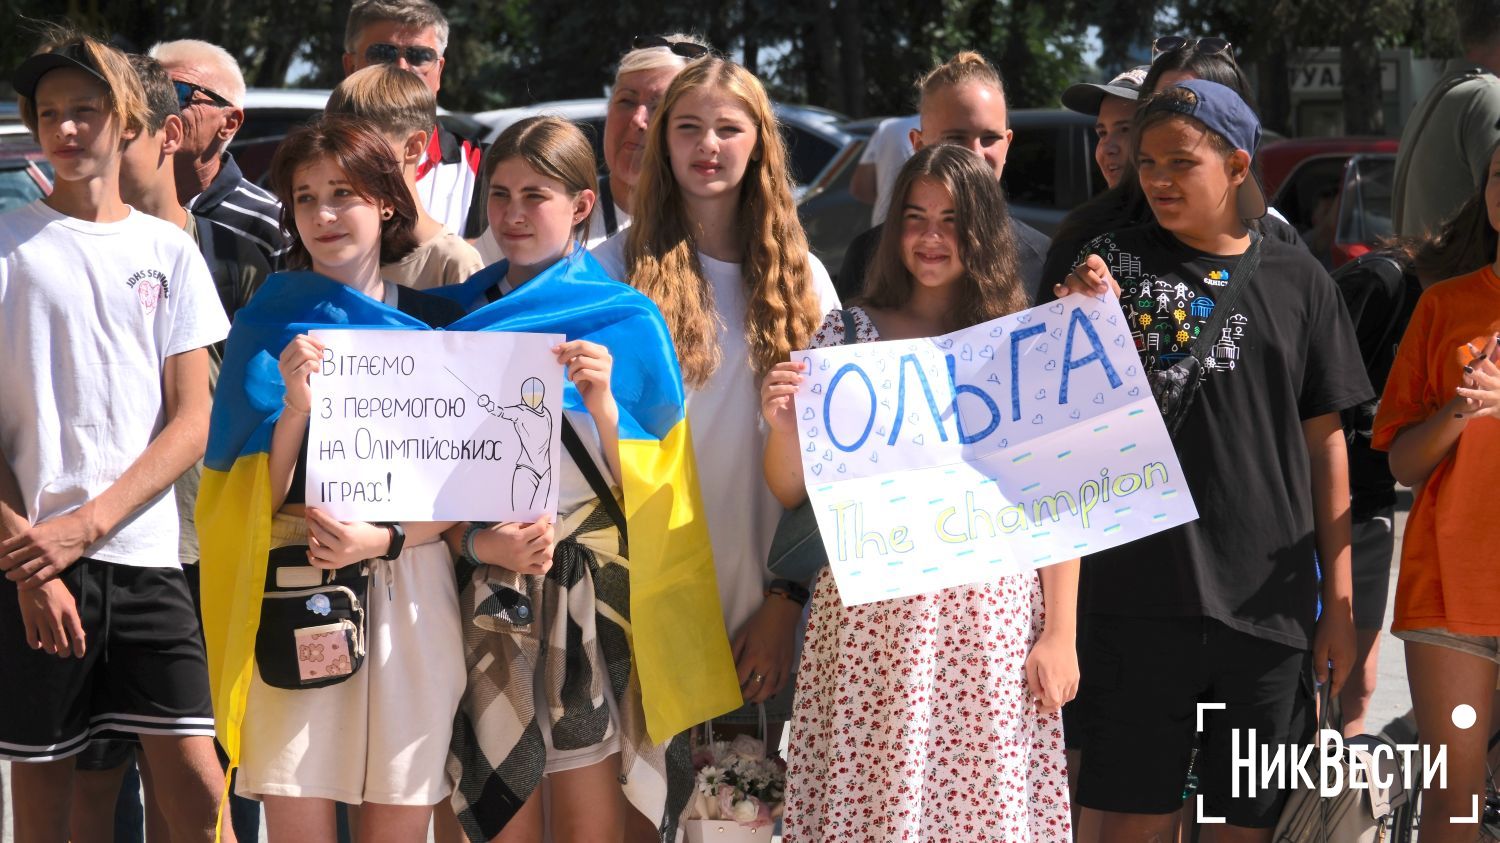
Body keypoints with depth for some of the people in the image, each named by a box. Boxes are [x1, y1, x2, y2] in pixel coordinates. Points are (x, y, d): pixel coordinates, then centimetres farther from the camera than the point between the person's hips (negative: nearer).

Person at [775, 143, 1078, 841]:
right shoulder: (847, 335, 6)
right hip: (871, 618, 0)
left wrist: (1060, 632, 0)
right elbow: (792, 493, 7)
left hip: (992, 619, 0)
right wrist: (781, 426, -13)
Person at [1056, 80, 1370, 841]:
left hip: (1269, 598, 2)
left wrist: (1338, 602, 7)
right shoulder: (1115, 263, 3)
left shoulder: (1295, 280, 7)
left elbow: (1324, 443, 10)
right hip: (1141, 590, -1)